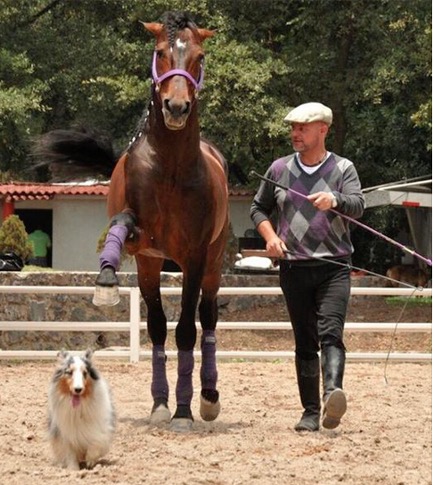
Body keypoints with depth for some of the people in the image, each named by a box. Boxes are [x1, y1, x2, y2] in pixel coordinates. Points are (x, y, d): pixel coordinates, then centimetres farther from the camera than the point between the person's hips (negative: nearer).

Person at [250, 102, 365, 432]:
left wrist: (335, 201, -36)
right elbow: (259, 208, 18)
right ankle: (311, 413, 8)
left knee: (330, 332, -20)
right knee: (305, 342, 5)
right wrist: (270, 236, -1)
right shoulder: (279, 169, 9)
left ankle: (333, 394, -40)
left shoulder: (343, 169, 2)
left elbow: (358, 206, -14)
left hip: (334, 267, -3)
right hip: (293, 267, 3)